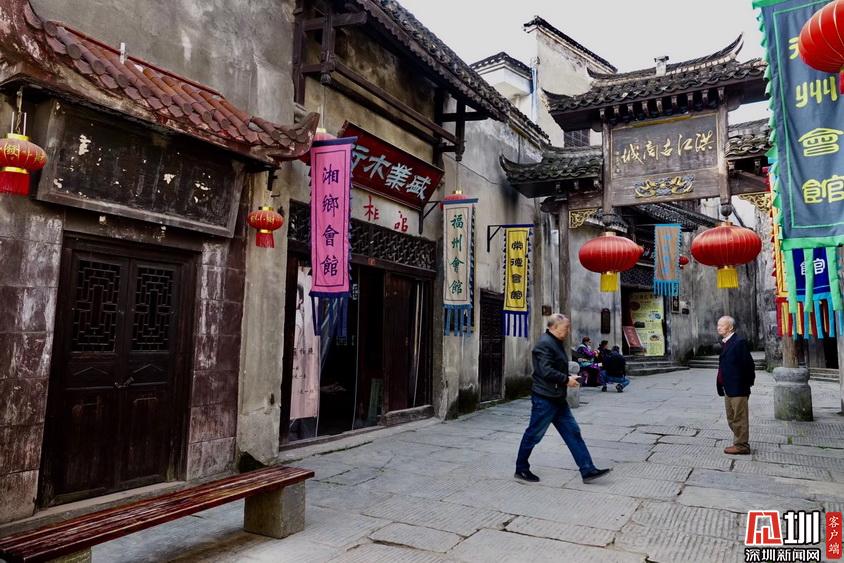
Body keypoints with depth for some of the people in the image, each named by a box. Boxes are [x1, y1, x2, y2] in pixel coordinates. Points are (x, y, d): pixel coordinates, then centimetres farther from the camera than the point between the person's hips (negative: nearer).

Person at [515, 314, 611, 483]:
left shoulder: (556, 343, 16)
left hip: (557, 399, 10)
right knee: (534, 434, 2)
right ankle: (521, 469, 17)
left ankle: (588, 470, 12)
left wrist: (569, 373, 13)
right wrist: (567, 379, -17)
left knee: (573, 433, 8)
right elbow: (546, 371, -26)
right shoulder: (544, 344, -18)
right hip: (544, 399, -10)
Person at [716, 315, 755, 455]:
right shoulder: (726, 343, 13)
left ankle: (741, 446, 9)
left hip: (738, 389, -10)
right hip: (728, 389, 10)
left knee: (739, 418, 0)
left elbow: (748, 364, -17)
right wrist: (721, 386, 13)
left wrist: (747, 383, -10)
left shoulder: (739, 342, -15)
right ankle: (739, 443, 27)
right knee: (732, 419, 17)